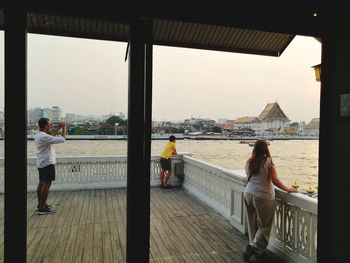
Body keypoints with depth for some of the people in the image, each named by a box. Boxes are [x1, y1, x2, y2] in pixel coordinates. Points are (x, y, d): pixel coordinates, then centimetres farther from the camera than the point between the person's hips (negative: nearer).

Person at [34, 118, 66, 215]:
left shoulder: (38, 135, 7)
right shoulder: (44, 137, -23)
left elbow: (51, 137, 24)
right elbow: (62, 139, -24)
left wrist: (57, 128, 17)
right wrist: (64, 128, -12)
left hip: (41, 163, 10)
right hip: (47, 163, -10)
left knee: (41, 183, 16)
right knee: (47, 184, -6)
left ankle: (41, 204, 26)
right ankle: (42, 208, -2)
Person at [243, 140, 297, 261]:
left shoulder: (249, 162, 2)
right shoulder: (268, 161, -12)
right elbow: (274, 180, -14)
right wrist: (288, 189, -1)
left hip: (248, 194, 5)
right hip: (263, 197, -5)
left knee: (252, 223, 16)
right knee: (264, 225, 9)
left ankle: (255, 247, 27)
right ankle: (253, 247, 1)